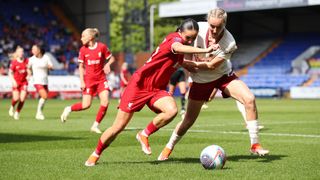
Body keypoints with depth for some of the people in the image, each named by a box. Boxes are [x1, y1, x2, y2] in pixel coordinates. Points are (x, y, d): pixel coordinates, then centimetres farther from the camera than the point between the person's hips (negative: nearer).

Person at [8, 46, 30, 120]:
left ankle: (17, 113, 11)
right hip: (16, 83, -2)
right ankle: (12, 107, 22)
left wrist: (28, 75, -5)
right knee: (16, 98, -13)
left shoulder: (27, 61, -2)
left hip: (24, 82, 2)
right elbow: (10, 73, -5)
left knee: (22, 99, -9)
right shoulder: (14, 62, -9)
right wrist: (13, 81, -18)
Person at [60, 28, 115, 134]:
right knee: (86, 105, -6)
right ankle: (69, 109, 22)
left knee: (105, 102, -14)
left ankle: (95, 126, 0)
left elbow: (111, 58, 5)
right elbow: (81, 66, 4)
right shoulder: (83, 50, -2)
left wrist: (107, 64, -16)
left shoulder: (102, 47, -6)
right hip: (89, 79, 0)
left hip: (101, 79, 1)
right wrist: (82, 81, -4)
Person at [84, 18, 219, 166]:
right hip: (139, 85, -7)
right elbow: (177, 48, -45)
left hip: (157, 89, 7)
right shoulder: (174, 38, -18)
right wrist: (204, 50, -54)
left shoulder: (181, 48, 6)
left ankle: (144, 135, -2)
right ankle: (96, 154, 22)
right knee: (118, 127, -2)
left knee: (172, 110, -25)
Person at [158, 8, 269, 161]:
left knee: (249, 99, -23)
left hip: (223, 75, -1)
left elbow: (211, 66, -23)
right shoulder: (198, 28, -23)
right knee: (189, 120, 3)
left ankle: (254, 145, -13)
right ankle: (168, 149, 29)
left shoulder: (229, 43, -28)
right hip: (201, 80, 1)